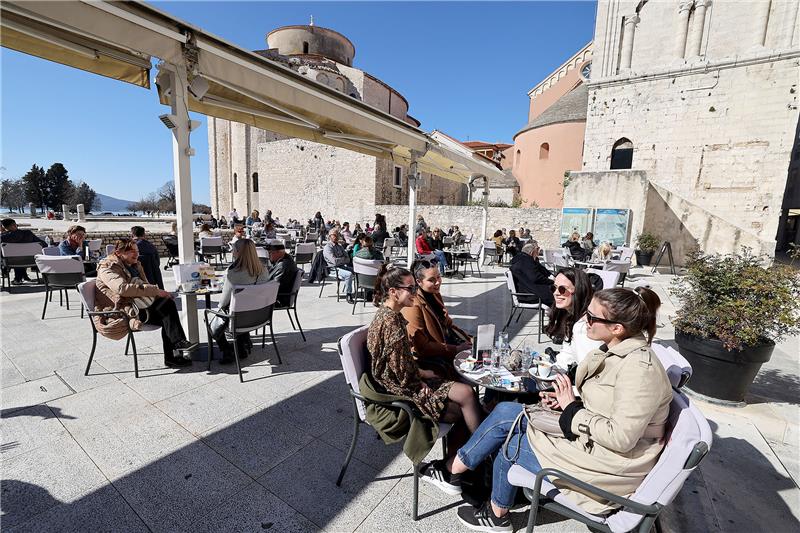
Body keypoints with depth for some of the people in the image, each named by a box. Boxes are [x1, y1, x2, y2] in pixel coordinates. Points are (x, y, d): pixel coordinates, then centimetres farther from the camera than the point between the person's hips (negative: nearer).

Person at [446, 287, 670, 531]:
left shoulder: (639, 367, -26)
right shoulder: (615, 351, 2)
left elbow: (620, 438, -27)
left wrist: (571, 408, -18)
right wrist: (566, 401, -2)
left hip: (609, 465, -8)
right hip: (591, 435, 8)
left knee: (511, 446, 0)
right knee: (505, 412, -4)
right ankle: (458, 465, 13)